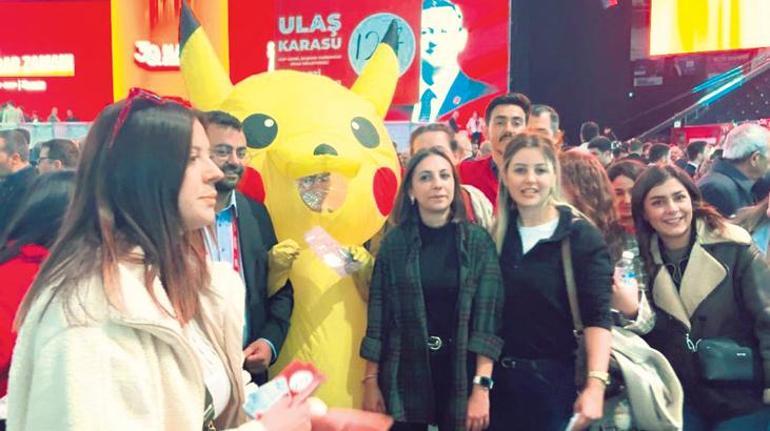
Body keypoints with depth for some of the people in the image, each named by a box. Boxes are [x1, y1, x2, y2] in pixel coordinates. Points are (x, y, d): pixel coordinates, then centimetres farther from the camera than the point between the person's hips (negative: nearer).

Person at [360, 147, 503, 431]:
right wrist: (371, 382, -3)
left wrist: (481, 387, -13)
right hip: (404, 375, 1)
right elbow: (378, 316, 0)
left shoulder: (478, 241, -3)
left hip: (461, 375, 0)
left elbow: (487, 317, -7)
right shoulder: (394, 242, -1)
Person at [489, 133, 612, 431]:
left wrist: (595, 384, -25)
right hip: (499, 377, 4)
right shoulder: (497, 235, 4)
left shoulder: (582, 236, -9)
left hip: (555, 378, -4)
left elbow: (597, 316, -15)